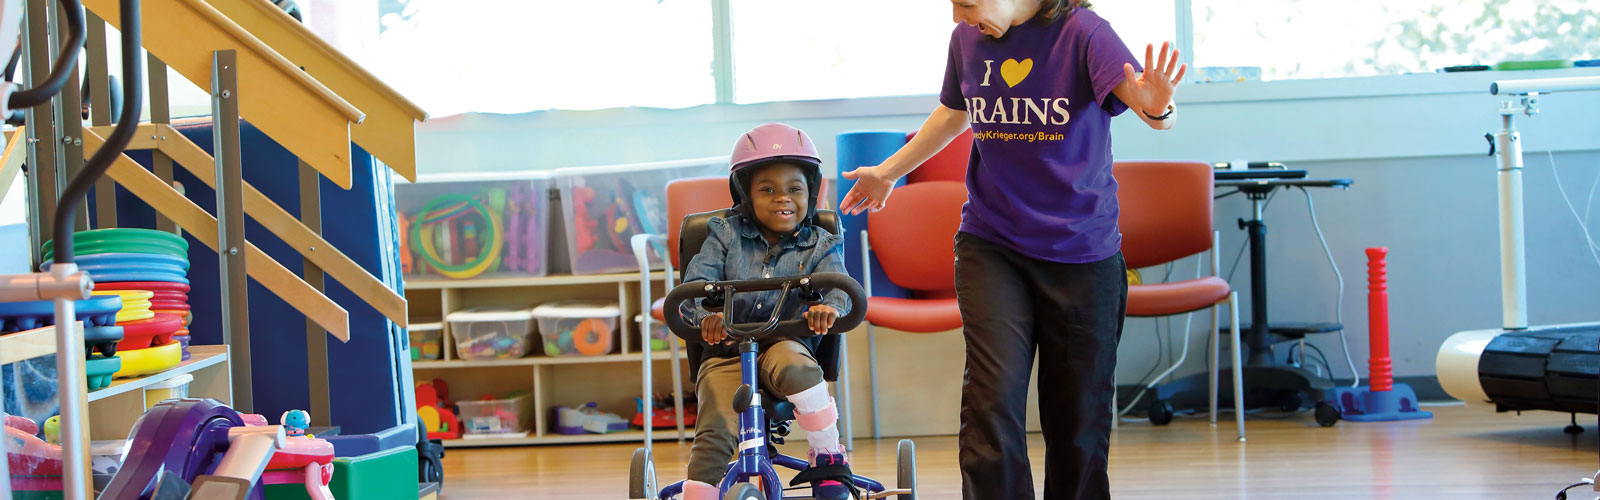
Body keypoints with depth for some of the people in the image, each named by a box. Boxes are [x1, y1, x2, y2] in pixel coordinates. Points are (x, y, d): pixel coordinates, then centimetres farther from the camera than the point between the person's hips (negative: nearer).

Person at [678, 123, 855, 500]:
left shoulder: (819, 245, 8)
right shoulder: (726, 235, 6)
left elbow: (836, 284, -10)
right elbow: (695, 282, -6)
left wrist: (828, 306, -37)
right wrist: (707, 313, -31)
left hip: (785, 345, 0)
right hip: (726, 354, 1)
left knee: (796, 367, -36)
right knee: (715, 433, -23)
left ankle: (829, 461, -18)